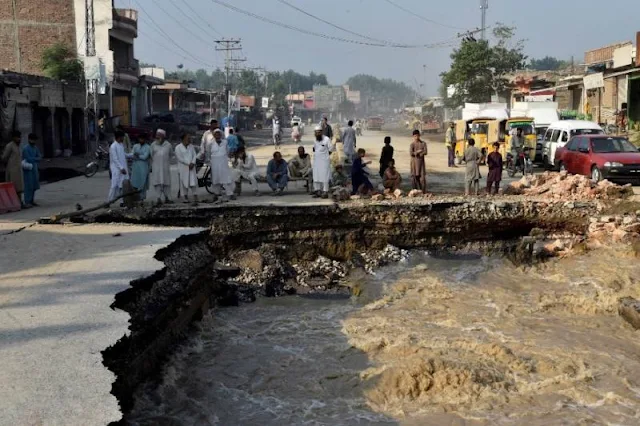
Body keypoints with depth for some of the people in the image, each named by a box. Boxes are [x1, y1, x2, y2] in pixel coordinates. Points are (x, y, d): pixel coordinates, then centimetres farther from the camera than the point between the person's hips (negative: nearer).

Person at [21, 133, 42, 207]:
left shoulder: (35, 148, 11)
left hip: (34, 168, 7)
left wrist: (33, 159, -13)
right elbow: (29, 159, -17)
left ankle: (31, 201, 15)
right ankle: (27, 202, -6)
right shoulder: (26, 148, -12)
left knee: (34, 186, 8)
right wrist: (36, 159, -5)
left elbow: (40, 157, 4)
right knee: (28, 186, -8)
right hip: (28, 169, -7)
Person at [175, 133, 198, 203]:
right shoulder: (178, 147, -2)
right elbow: (179, 158, -9)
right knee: (184, 182, 1)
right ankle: (186, 197, 9)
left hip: (191, 167, 3)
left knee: (193, 181, -5)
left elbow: (194, 155, 8)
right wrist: (188, 163, -13)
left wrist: (192, 163, -10)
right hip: (183, 167, -3)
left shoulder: (191, 146, 12)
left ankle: (195, 197, -5)